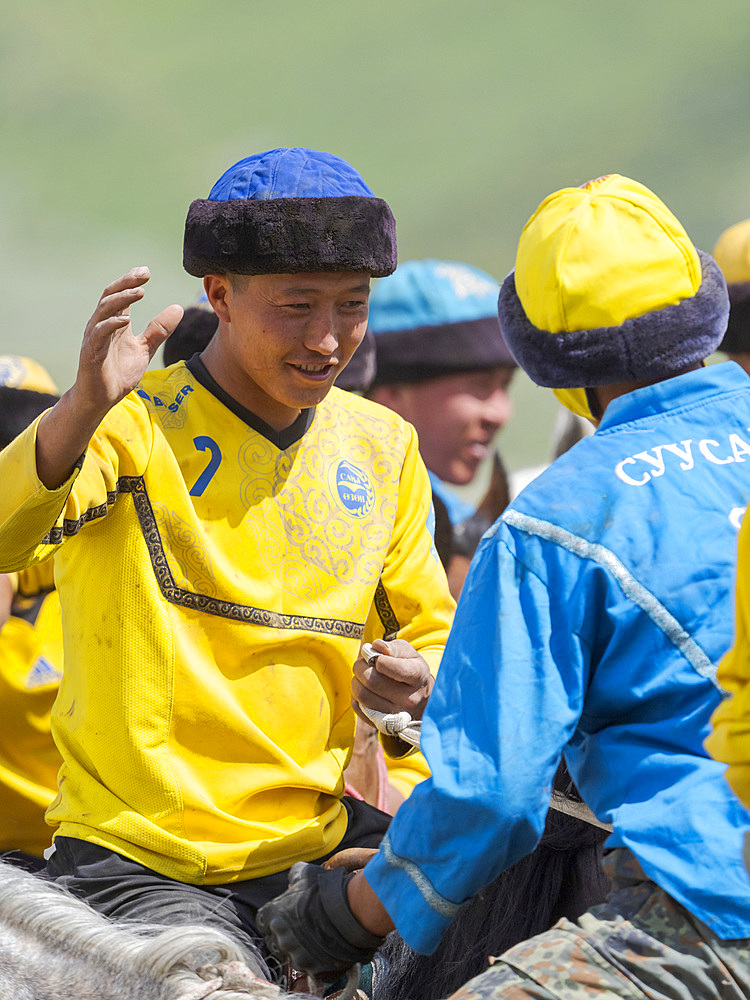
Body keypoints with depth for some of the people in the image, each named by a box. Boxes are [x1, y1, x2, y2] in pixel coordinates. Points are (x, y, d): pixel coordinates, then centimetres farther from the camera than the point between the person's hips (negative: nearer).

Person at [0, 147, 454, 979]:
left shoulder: (383, 447, 9)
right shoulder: (133, 426, -10)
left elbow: (431, 632, 18)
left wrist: (418, 678, -7)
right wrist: (82, 410, -48)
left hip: (317, 839, 6)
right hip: (140, 861, -6)